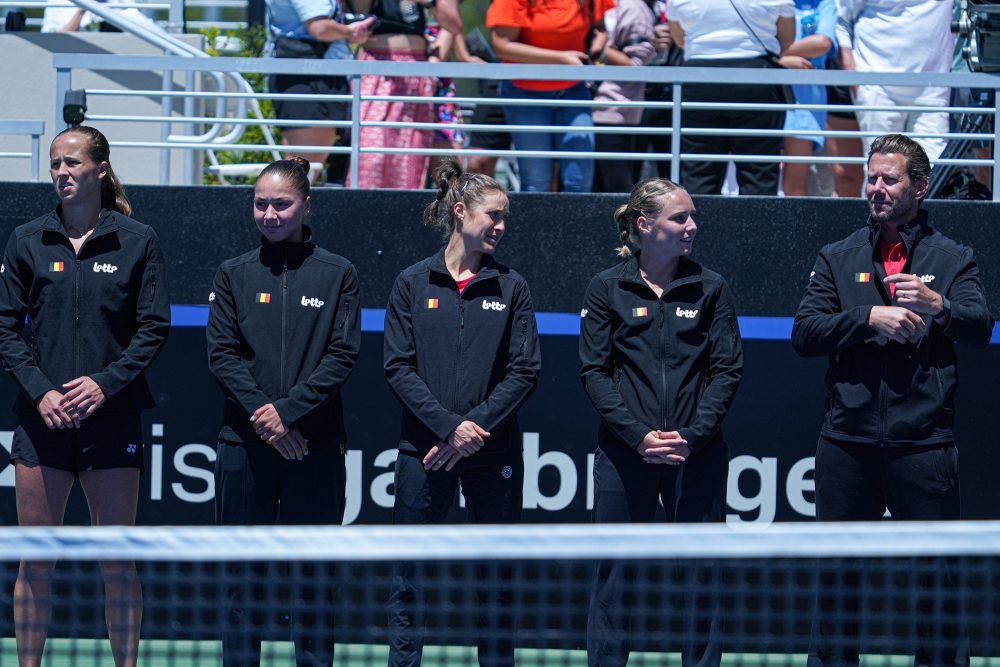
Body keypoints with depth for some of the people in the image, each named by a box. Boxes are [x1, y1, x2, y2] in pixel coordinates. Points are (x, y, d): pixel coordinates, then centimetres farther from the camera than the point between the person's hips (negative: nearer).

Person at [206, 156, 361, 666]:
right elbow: (221, 353, 1)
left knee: (314, 571, 1)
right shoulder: (234, 274, 8)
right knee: (242, 571, 4)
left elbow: (342, 357, -4)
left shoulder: (337, 274, 3)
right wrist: (262, 414, -12)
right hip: (244, 442, 1)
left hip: (315, 444, -1)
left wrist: (287, 410, -14)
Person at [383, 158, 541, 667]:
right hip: (424, 451, -1)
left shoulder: (511, 287, 5)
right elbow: (398, 367, -3)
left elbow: (524, 372, 1)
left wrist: (477, 426, -11)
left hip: (492, 453, 1)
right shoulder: (413, 283, 3)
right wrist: (449, 425, -14)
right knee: (411, 581, 2)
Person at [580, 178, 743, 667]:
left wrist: (692, 436, -10)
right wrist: (639, 436, -12)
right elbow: (594, 371, -1)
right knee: (615, 576, 2)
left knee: (700, 578, 3)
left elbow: (728, 369, 3)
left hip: (697, 455, 1)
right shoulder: (607, 288, 3)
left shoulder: (710, 287, 5)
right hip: (624, 455, -1)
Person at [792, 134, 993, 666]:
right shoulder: (837, 258, 12)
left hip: (923, 446, -2)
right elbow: (805, 333, 0)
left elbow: (980, 329, -9)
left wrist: (938, 305, -29)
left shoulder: (952, 259, 7)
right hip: (847, 441, 2)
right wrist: (869, 317, -14)